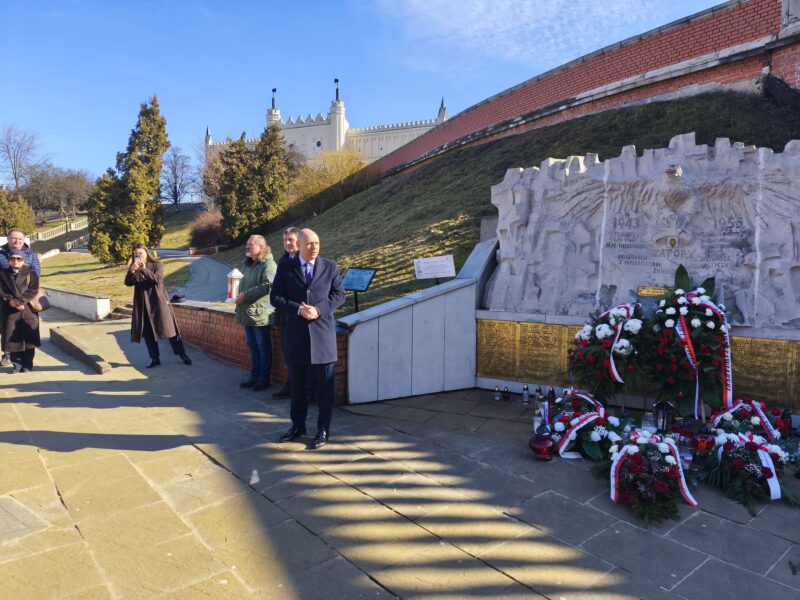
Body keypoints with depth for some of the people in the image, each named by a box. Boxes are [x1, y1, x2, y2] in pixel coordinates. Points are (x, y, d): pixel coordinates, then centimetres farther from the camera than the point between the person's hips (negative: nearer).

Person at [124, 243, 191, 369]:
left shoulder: (157, 264, -2)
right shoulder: (134, 268, 8)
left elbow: (157, 279, -16)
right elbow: (128, 283, -6)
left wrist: (144, 269, -26)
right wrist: (132, 270, -22)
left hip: (158, 301, -3)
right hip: (143, 304, 4)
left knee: (168, 328, -2)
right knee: (147, 332, 6)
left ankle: (182, 354, 7)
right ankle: (154, 358, 16)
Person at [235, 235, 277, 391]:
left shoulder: (269, 264, -12)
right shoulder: (247, 264, 17)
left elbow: (267, 286, -23)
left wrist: (246, 295, -20)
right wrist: (238, 294, 11)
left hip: (260, 313, -9)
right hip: (247, 312, 9)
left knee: (263, 346, 1)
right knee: (252, 346, 14)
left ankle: (264, 378, 10)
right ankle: (254, 376, 24)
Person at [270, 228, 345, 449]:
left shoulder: (330, 266, 2)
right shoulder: (285, 268, 2)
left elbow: (339, 294, 1)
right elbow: (275, 297, -1)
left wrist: (318, 309, -15)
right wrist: (298, 309, -17)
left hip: (322, 333, -1)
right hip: (296, 333, 1)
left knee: (324, 386, 4)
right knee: (297, 384, 14)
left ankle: (323, 431, 17)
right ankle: (298, 425, 31)